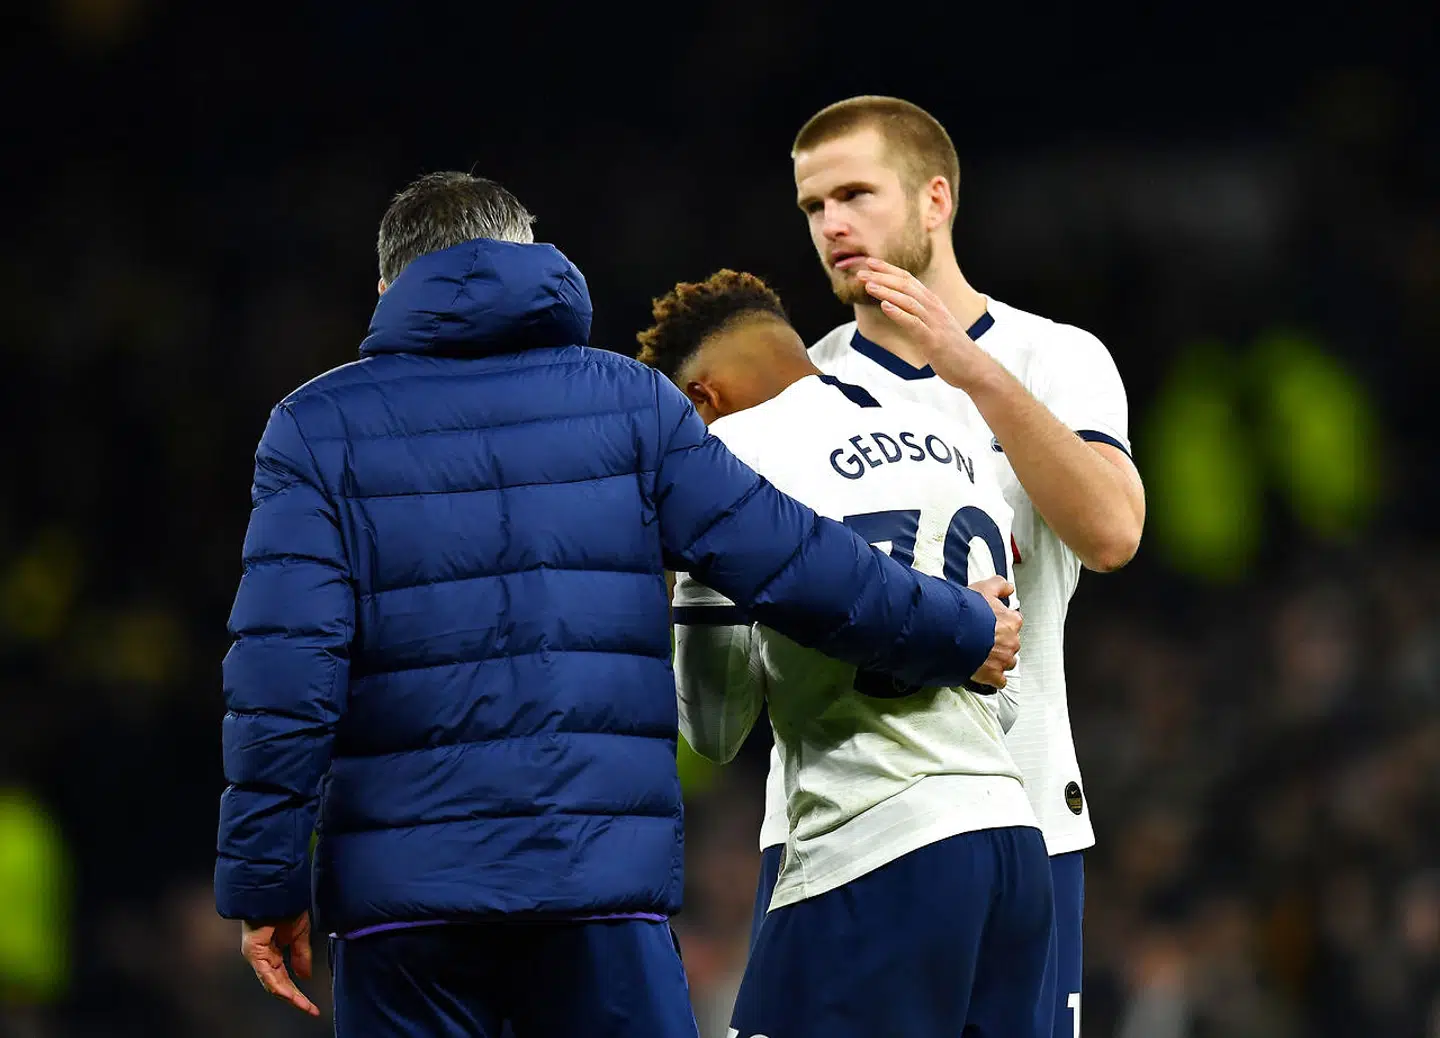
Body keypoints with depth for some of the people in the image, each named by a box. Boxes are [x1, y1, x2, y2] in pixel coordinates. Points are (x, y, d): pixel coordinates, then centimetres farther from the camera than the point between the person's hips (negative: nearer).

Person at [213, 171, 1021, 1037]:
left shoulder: (319, 427, 6)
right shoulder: (627, 401, 10)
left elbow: (283, 668, -5)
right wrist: (962, 636, 21)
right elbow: (793, 562, 6)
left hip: (402, 894, 0)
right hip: (605, 874, 1)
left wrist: (264, 883, -2)